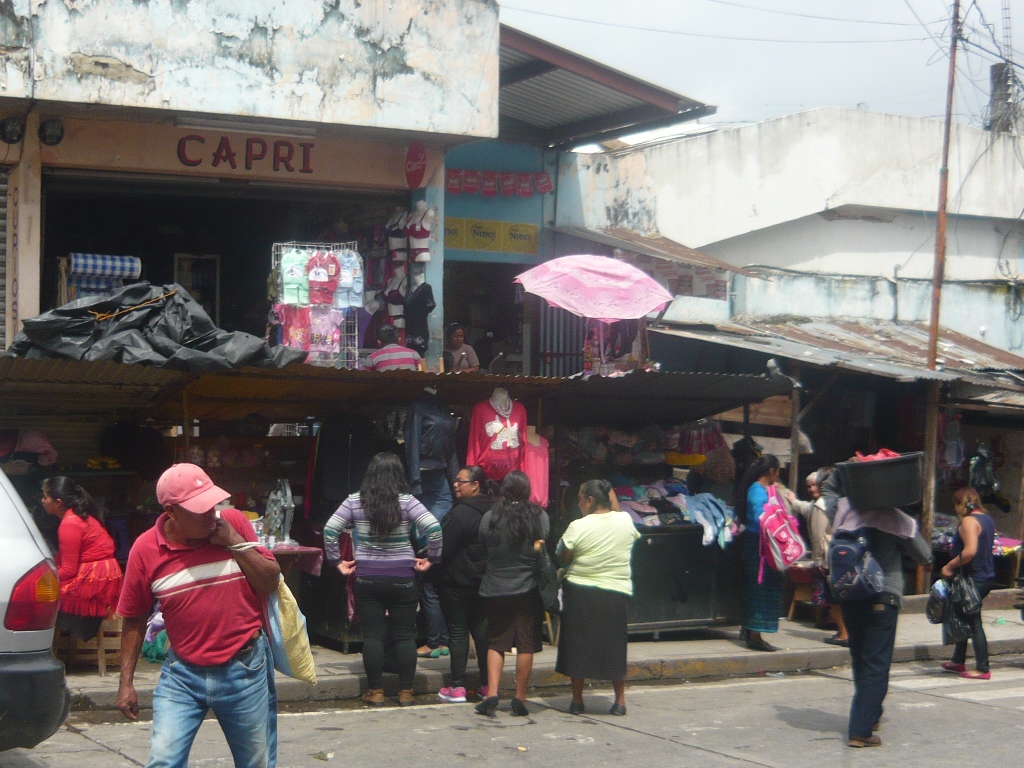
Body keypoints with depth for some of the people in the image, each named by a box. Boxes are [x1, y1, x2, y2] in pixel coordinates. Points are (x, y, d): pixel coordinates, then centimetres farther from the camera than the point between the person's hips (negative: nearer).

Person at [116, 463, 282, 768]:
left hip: (245, 669, 1)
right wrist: (126, 682, 3)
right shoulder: (145, 549, -7)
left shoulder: (234, 523, -5)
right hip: (182, 673, 0)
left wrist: (235, 542, -15)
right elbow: (134, 619, 3)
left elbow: (272, 581, -4)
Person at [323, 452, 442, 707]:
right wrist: (431, 558, -2)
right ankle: (405, 692, 10)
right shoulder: (407, 502, -7)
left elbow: (330, 530, -4)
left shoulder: (355, 502, -2)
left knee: (372, 635, 6)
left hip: (367, 577, 1)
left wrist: (337, 561, 6)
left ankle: (375, 692, 10)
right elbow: (433, 528, -14)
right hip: (402, 577, -1)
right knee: (405, 635, 7)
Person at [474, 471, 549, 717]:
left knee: (496, 642, 10)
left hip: (496, 588, 1)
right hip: (529, 588, -1)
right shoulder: (539, 517, -5)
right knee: (526, 645, 5)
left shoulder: (490, 518, -4)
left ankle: (492, 693, -2)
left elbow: (483, 551, 5)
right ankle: (520, 699, 7)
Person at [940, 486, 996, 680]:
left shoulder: (968, 521, -16)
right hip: (987, 576, 10)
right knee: (964, 619, 19)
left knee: (974, 622, -3)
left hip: (974, 578, -10)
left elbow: (970, 551, -28)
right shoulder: (988, 520, 13)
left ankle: (983, 669, -1)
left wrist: (950, 566, -19)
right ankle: (958, 661, 27)